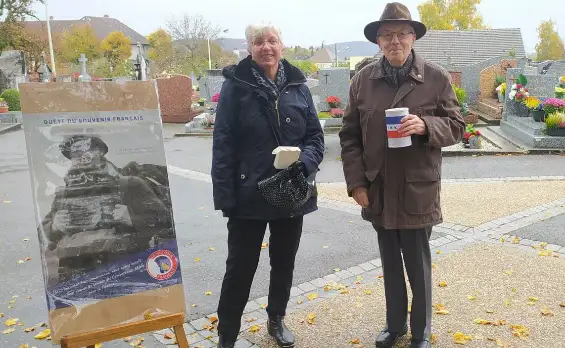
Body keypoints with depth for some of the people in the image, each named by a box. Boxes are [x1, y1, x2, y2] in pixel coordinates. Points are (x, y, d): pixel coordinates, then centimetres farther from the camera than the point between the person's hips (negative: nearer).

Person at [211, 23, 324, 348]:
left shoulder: (297, 85, 3)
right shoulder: (235, 85, -6)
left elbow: (316, 136, 5)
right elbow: (223, 144, -8)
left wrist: (303, 162, -15)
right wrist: (225, 195, -13)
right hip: (249, 194, -3)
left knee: (284, 262, 18)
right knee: (241, 266, 4)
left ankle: (277, 319, 40)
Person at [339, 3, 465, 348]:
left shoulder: (437, 77, -3)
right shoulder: (363, 80, 2)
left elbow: (456, 126, 0)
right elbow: (350, 135, 4)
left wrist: (426, 126, -21)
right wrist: (357, 182, -3)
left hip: (417, 191, -2)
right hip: (378, 191, 3)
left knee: (418, 266, 9)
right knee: (390, 264, 17)